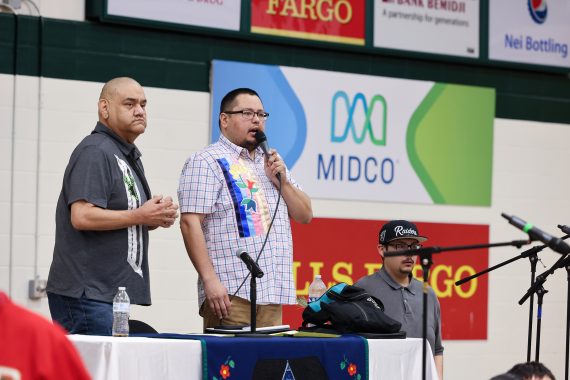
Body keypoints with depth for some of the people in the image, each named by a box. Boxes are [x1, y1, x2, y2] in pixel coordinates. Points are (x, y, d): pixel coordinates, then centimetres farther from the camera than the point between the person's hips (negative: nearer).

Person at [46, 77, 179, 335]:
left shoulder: (130, 156, 21)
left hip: (111, 292, 10)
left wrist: (157, 216, 8)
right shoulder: (95, 151, -11)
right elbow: (82, 217, -22)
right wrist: (140, 216, -15)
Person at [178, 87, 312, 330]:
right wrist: (210, 280, -19)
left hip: (272, 295, 7)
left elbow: (305, 215, 21)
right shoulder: (206, 162, 0)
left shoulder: (270, 163, 23)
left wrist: (281, 180, 3)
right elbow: (190, 222, -10)